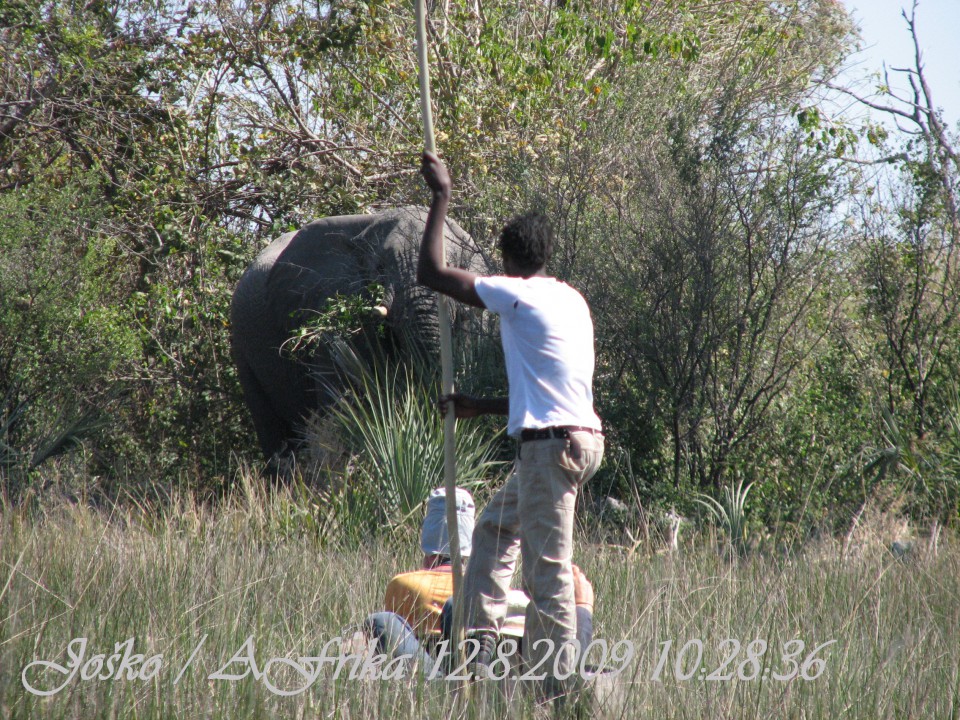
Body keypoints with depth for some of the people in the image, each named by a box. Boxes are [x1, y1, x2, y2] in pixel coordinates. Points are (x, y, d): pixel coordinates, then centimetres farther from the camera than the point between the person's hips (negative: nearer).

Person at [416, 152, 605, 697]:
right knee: (495, 529, 23)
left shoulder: (518, 294, -9)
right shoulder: (571, 300, 16)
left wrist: (442, 197, 1)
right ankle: (480, 646, 26)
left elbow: (432, 273, -8)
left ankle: (558, 681, -5)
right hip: (572, 436, 9)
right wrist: (481, 407, 30)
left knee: (547, 569, -6)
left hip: (553, 444, -9)